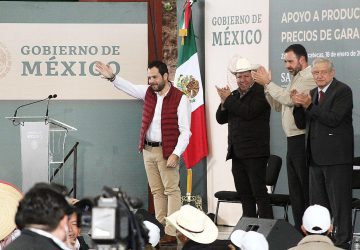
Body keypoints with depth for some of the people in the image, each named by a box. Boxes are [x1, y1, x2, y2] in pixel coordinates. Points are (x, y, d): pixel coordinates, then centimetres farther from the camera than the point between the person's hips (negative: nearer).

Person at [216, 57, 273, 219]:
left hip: (254, 153, -7)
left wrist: (228, 99, -10)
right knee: (244, 194, 9)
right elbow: (220, 119, 15)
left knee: (259, 192, -9)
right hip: (237, 153, 7)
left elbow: (249, 112, -19)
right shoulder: (234, 95, 16)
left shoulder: (260, 92, -5)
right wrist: (224, 102, -3)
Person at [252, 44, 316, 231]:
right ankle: (299, 229, 18)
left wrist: (268, 83, -14)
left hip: (303, 140, -10)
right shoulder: (296, 79, 20)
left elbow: (289, 99, -23)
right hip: (293, 140, 10)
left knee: (307, 188, -7)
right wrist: (267, 85, 6)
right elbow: (278, 105, 19)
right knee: (295, 189, 12)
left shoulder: (309, 78, -11)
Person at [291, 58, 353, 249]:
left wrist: (309, 105, -18)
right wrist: (299, 105, -5)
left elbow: (333, 119, -20)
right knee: (318, 203, 13)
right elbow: (301, 123, 13)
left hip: (336, 156, -8)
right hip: (316, 157, 8)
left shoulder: (343, 91, -8)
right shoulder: (313, 93, 15)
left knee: (339, 202, -4)